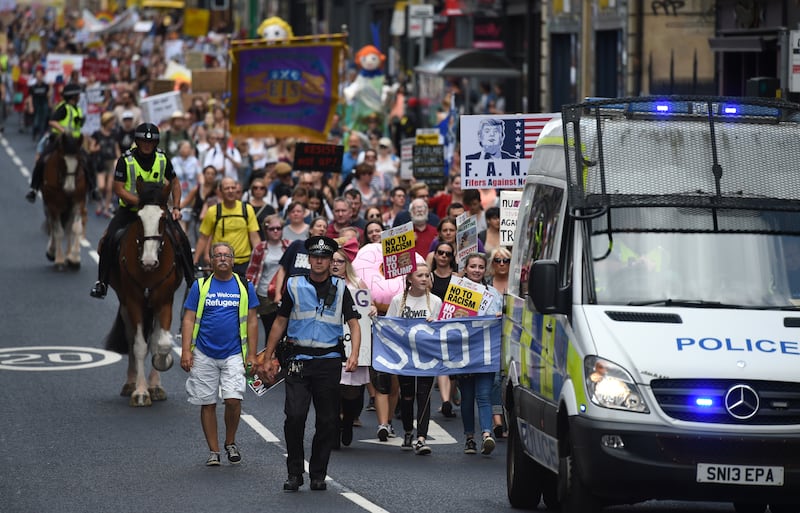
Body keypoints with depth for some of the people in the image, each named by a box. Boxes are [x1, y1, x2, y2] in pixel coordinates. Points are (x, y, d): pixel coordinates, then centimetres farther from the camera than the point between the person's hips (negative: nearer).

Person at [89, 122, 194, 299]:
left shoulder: (162, 159, -2)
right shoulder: (126, 160, -13)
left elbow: (175, 183, 10)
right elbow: (118, 189, -16)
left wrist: (176, 207, -2)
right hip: (129, 209, -2)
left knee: (181, 239, -12)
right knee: (108, 240, -22)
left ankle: (191, 282, 5)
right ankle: (101, 282, -7)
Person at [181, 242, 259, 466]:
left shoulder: (244, 287, 6)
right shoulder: (200, 286, 5)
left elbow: (252, 321, 8)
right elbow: (189, 320, 4)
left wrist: (252, 355, 3)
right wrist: (186, 351, -6)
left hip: (233, 354, -1)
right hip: (204, 355, 1)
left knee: (233, 399, -13)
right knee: (208, 404, 3)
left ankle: (230, 443, 10)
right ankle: (213, 451, 14)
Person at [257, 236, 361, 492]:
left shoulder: (340, 288, 7)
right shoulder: (294, 286, 8)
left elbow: (353, 323, 3)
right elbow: (280, 322, 13)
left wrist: (354, 354, -14)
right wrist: (267, 357, 10)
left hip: (329, 362, 1)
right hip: (299, 361, -1)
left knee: (328, 421, 2)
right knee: (295, 416, -13)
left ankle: (318, 475, 14)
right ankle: (294, 473, -1)